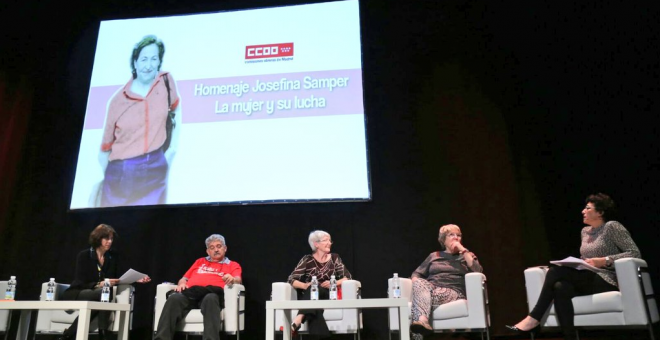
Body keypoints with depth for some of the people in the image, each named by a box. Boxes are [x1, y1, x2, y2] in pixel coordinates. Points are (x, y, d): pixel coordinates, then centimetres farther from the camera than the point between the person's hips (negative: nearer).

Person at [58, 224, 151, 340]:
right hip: (75, 295, -4)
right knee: (102, 293, -35)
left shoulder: (113, 257, 2)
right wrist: (99, 284, -33)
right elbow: (80, 283, -16)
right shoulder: (84, 255, -10)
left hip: (100, 294, 4)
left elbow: (116, 280, 3)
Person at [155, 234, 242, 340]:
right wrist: (181, 283, 6)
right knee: (174, 298, -31)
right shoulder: (200, 261, 36)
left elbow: (238, 280, 5)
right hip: (190, 293, 3)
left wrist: (232, 280, -21)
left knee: (210, 299, -40)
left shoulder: (233, 265, 24)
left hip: (212, 294, -3)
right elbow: (184, 278, 32)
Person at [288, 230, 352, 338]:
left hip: (327, 297, 0)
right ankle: (319, 333, -42)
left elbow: (348, 277, 4)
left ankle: (298, 319, -51)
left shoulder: (334, 258, 9)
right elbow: (291, 280, -2)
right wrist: (305, 285, -21)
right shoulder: (307, 260, 4)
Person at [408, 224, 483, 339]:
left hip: (453, 293, -2)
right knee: (419, 283, -35)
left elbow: (477, 271, 1)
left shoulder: (467, 255, 23)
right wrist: (418, 284, -4)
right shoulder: (433, 256, 27)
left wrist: (463, 250, 3)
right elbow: (416, 274, 21)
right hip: (430, 289, 2)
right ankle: (422, 321, -59)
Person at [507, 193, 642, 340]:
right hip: (587, 280, 6)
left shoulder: (612, 227, -2)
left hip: (607, 281, -6)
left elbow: (635, 253, -9)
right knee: (560, 288, -31)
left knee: (556, 270, -28)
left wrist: (604, 261, -19)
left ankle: (534, 318, -25)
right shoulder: (585, 231, 19)